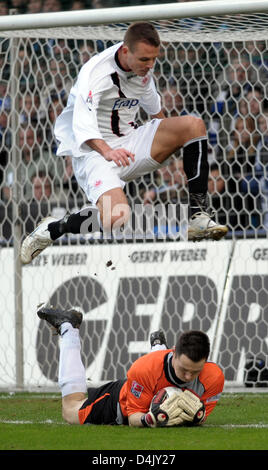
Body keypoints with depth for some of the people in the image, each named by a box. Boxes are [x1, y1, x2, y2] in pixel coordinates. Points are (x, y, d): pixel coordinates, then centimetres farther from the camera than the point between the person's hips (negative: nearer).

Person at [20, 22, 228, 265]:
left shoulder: (142, 69, 4)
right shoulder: (96, 72, -19)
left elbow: (153, 107, 26)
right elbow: (82, 124, -30)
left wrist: (168, 139, 38)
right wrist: (107, 151, -46)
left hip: (129, 145, 8)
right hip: (93, 152, -8)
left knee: (194, 125, -11)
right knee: (116, 217, -34)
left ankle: (198, 216, -12)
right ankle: (51, 230, -8)